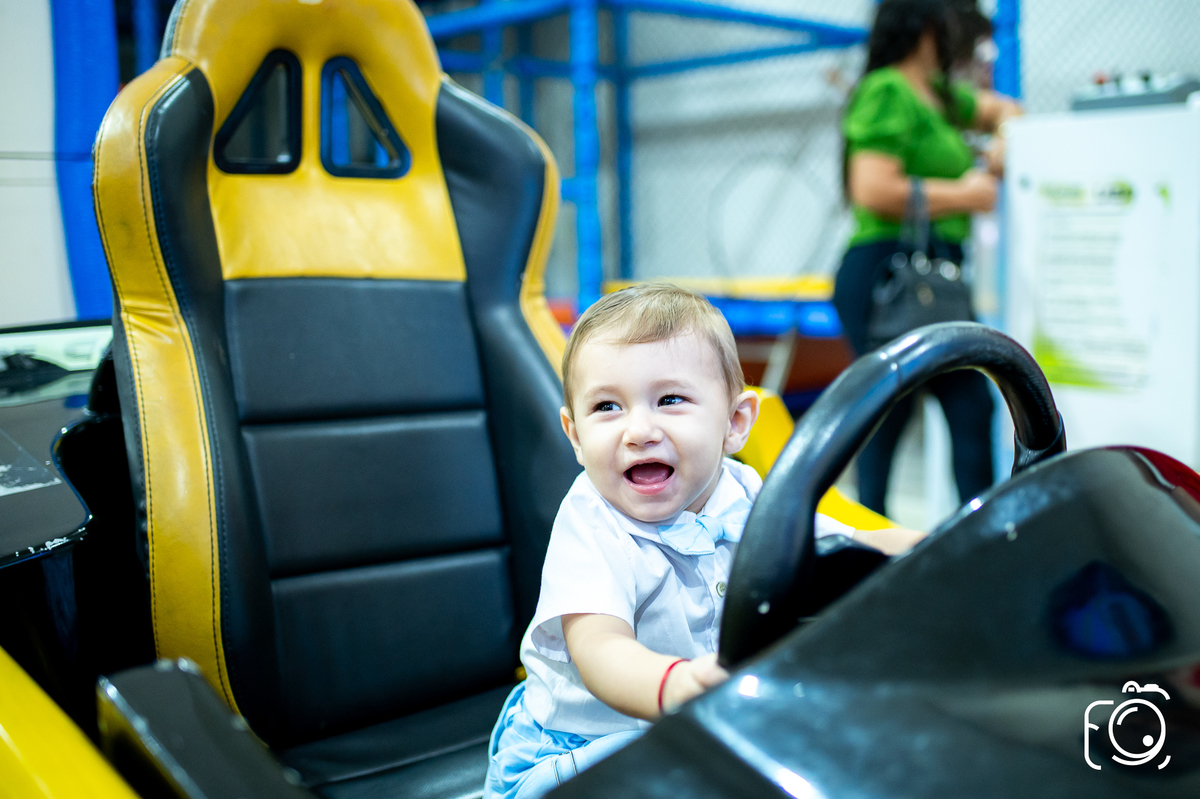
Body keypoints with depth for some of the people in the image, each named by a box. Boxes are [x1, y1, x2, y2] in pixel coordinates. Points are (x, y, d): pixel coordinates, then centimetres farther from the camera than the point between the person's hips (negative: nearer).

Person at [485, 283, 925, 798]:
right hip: (575, 749, -6)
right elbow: (600, 649, -37)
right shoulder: (590, 526, -22)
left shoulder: (747, 500, -6)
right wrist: (673, 684, -60)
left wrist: (914, 545, -19)